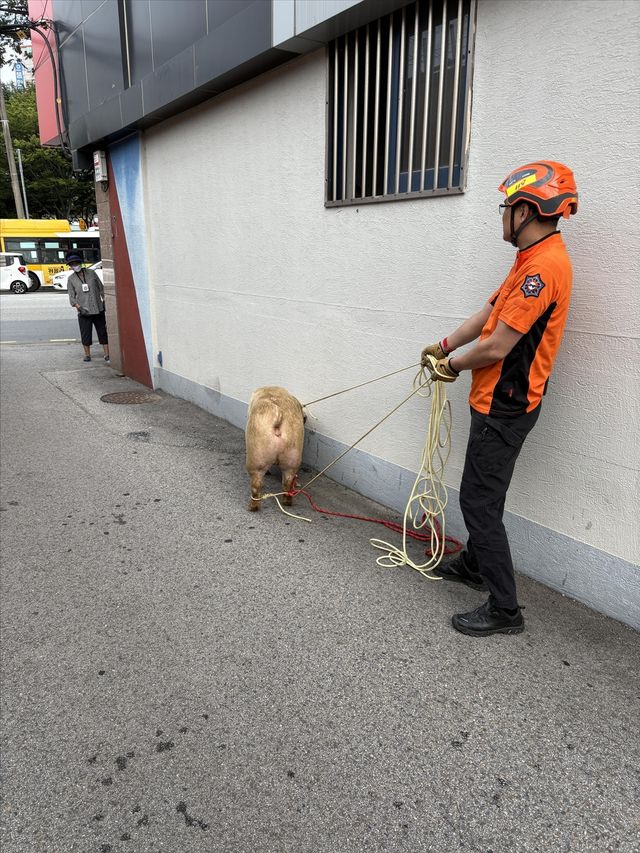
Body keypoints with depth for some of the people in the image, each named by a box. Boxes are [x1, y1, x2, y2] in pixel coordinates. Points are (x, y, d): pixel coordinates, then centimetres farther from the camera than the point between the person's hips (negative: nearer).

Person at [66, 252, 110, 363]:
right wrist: (77, 305, -14)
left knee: (103, 333, 0)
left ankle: (107, 355, 4)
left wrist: (105, 300, 3)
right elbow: (71, 296, 3)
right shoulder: (71, 279, 6)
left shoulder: (91, 273, 6)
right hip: (83, 312, 0)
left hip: (98, 309, 0)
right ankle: (87, 354, 17)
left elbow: (101, 288, 10)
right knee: (85, 334, 2)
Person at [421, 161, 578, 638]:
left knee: (480, 500, -4)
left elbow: (496, 348, -23)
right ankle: (475, 565, 41)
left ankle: (504, 609, 8)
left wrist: (454, 365, -6)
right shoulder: (534, 259, 11)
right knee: (482, 493, 22)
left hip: (503, 407, -10)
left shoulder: (543, 267, -23)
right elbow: (489, 313, 17)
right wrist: (443, 347, 12)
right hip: (499, 401, 10)